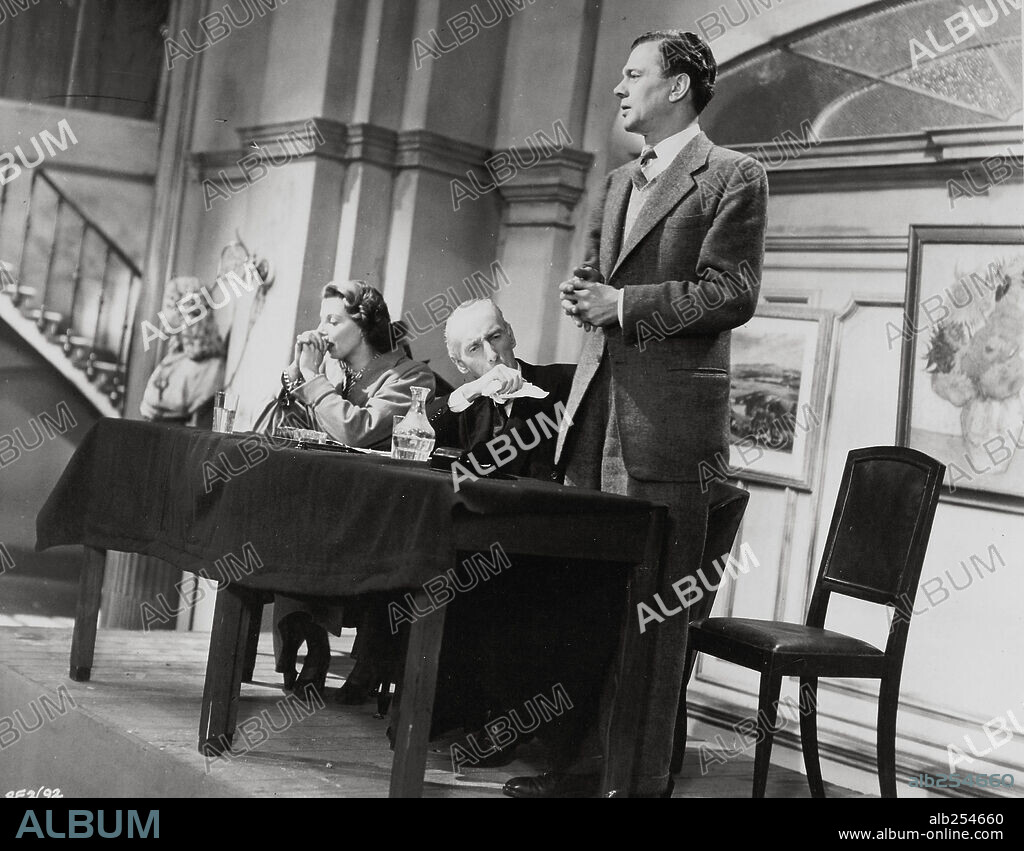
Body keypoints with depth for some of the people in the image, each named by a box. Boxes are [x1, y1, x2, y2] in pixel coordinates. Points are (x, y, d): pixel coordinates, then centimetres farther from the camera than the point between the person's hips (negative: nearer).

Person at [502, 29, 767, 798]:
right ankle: (583, 759, 21)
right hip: (598, 413, 8)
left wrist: (624, 305, -13)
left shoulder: (733, 178, -3)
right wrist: (583, 295, 4)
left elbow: (731, 294, -12)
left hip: (669, 419, -7)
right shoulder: (620, 182, 20)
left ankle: (645, 776, 6)